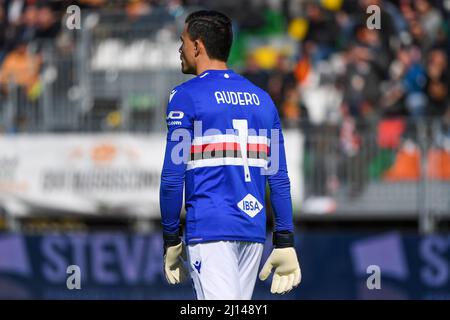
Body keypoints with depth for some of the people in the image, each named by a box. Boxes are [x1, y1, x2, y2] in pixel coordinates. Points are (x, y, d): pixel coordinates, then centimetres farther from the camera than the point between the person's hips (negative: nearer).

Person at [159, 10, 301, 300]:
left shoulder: (186, 96, -3)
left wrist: (171, 238, 0)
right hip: (254, 231, 6)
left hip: (209, 229, -6)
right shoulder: (262, 99, 14)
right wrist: (285, 241, 10)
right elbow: (279, 179, 10)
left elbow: (172, 177, -7)